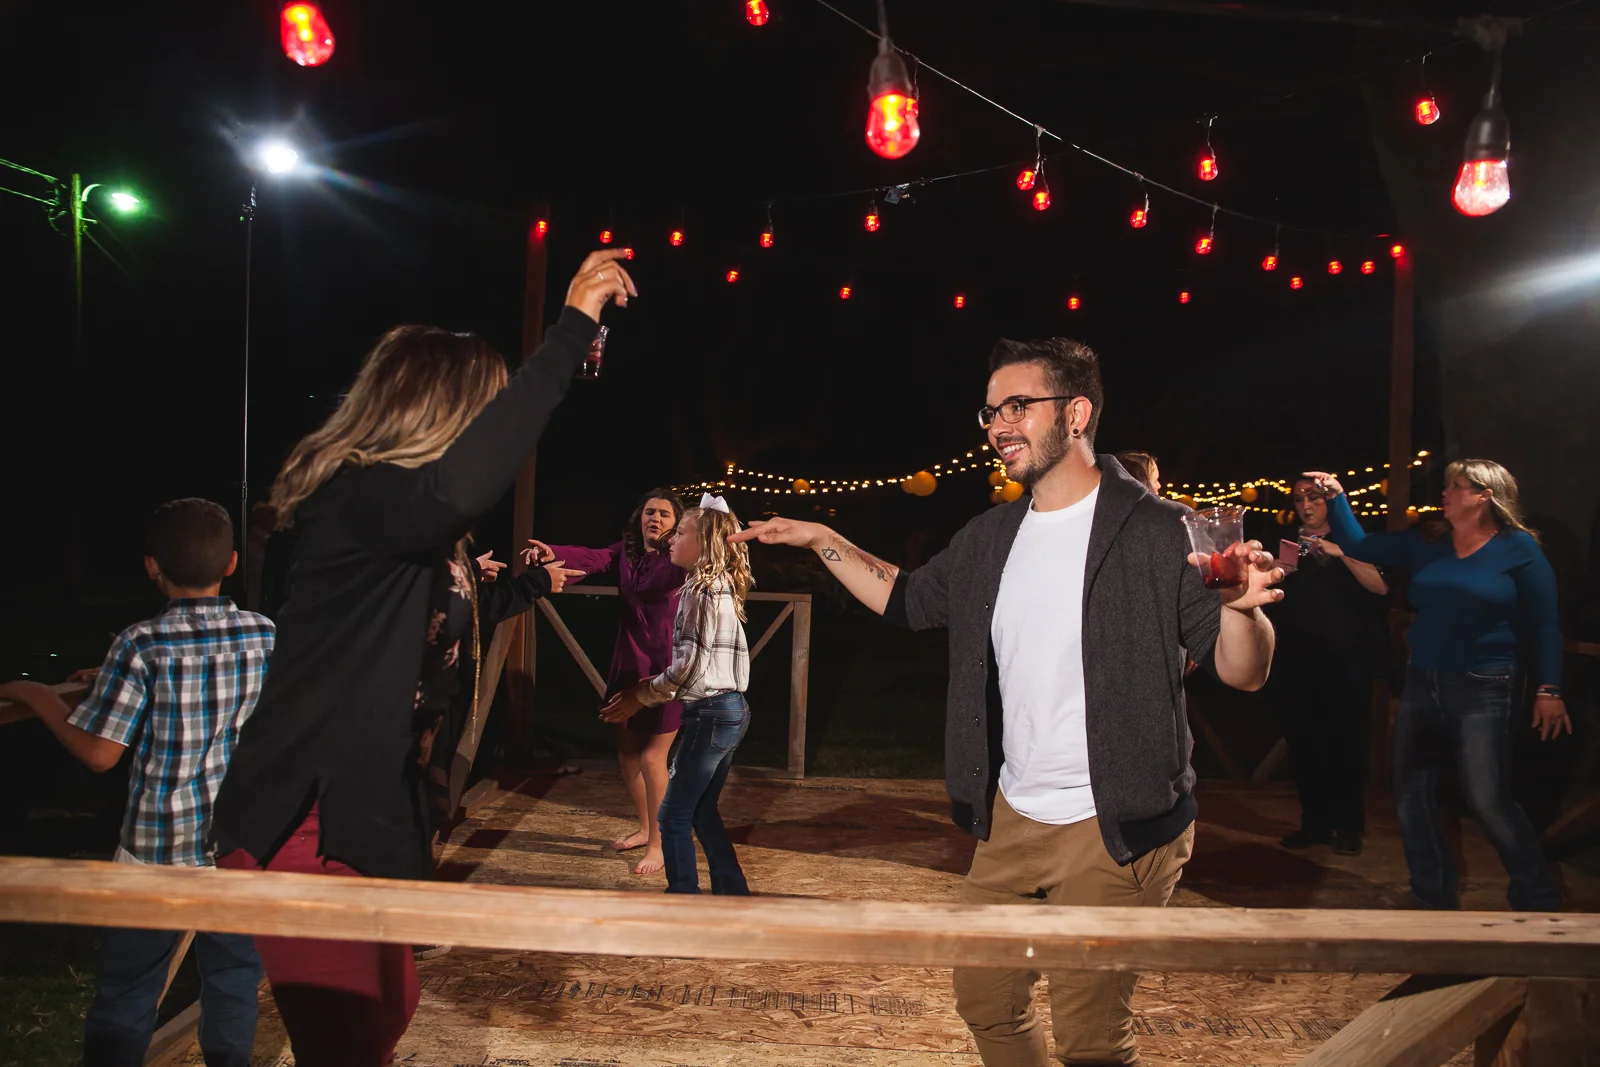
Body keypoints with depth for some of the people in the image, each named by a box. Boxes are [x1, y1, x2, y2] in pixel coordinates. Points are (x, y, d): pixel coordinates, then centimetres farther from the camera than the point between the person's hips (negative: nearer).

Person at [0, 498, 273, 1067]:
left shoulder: (141, 645, -15)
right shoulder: (266, 635, -5)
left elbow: (99, 753, -13)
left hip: (156, 848, -3)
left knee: (124, 993, 12)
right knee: (233, 979, 16)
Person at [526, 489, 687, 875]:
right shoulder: (626, 552, 3)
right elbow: (591, 559, -14)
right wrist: (552, 553, -33)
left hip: (667, 669, -5)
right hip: (628, 666, 6)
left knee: (651, 758, -4)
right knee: (627, 752, 15)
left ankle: (658, 845, 13)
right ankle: (644, 828, 35)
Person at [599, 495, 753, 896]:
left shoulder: (700, 590, -15)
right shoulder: (721, 587, 13)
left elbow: (687, 667, -18)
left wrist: (640, 697, -6)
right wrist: (646, 690, 14)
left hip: (711, 714, -9)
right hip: (732, 710, 9)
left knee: (674, 815, 3)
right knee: (703, 812, 18)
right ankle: (734, 895, 24)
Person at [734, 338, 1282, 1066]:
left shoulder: (1156, 531, -13)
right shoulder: (991, 538, 6)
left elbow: (1242, 674, -14)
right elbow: (909, 601, 20)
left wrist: (1241, 609, -35)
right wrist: (822, 540, 12)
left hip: (1116, 829, -6)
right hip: (1012, 816, 7)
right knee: (984, 999, 19)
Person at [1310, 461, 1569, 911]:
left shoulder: (1519, 549, -5)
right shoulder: (1426, 545, 9)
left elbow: (1544, 625, -5)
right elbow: (1358, 545, 14)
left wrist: (1548, 690, -10)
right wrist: (1337, 498, 3)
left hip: (1482, 691, -6)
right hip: (1421, 687, 6)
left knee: (1489, 801, -8)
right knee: (1412, 796, 9)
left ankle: (1536, 899, 13)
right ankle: (1433, 896, 24)